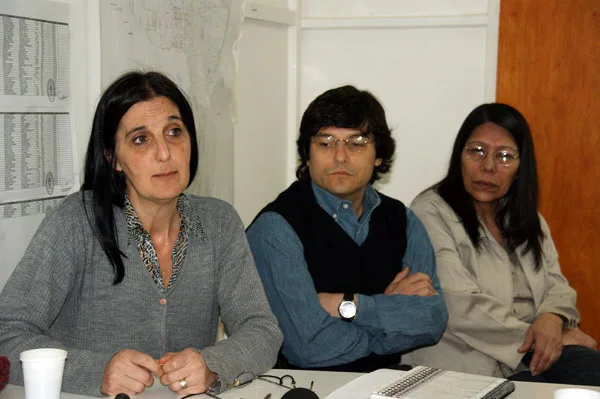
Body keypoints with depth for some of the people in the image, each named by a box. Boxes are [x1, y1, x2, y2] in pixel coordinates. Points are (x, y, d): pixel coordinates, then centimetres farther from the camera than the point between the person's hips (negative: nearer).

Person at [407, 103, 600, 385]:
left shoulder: (528, 219, 18)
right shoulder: (431, 212, -5)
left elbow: (555, 284, 12)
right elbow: (460, 308, -14)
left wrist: (552, 318, -12)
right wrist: (531, 335, -12)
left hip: (538, 352, 7)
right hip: (468, 357, -6)